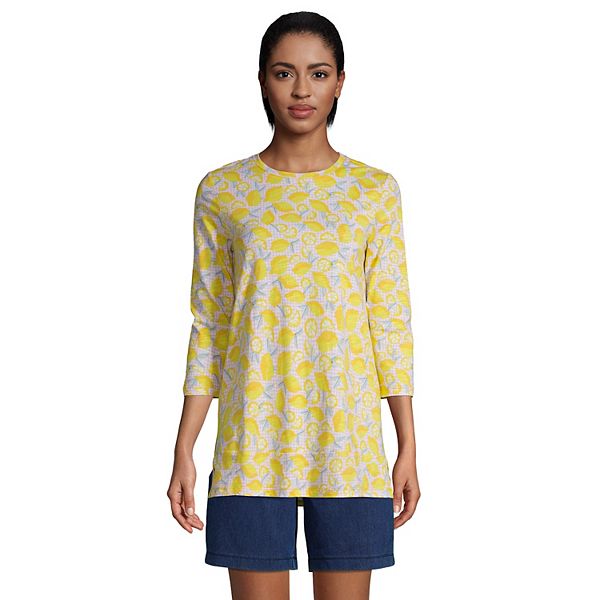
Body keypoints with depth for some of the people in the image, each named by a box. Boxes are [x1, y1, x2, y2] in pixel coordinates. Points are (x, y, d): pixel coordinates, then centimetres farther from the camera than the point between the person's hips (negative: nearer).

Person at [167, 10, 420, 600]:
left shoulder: (375, 190, 4)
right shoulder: (221, 191, 3)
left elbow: (391, 323, 4)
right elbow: (208, 326, 5)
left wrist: (408, 447, 2)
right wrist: (183, 452, 1)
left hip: (348, 438, 0)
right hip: (253, 440, 0)